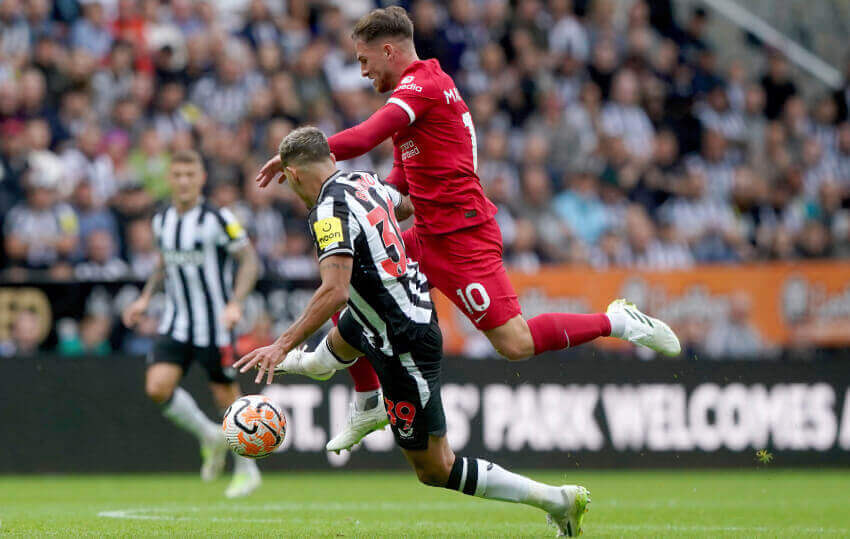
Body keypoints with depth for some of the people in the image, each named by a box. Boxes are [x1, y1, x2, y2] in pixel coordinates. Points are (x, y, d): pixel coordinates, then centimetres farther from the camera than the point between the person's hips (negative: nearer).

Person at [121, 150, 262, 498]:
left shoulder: (218, 219, -13)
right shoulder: (162, 221, 5)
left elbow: (249, 261, -10)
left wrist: (235, 303, -22)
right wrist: (145, 298, 11)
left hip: (214, 325, -5)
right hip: (176, 322, 5)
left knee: (226, 397, 0)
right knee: (157, 387, -14)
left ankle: (247, 469, 22)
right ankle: (209, 437, 11)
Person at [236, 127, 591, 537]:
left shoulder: (330, 212, -25)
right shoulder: (365, 181, 1)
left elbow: (335, 292, -36)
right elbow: (406, 203, 24)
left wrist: (283, 345, -33)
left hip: (405, 346, -10)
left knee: (434, 469, -2)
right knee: (341, 337, 43)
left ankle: (555, 499, -3)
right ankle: (311, 365, 80)